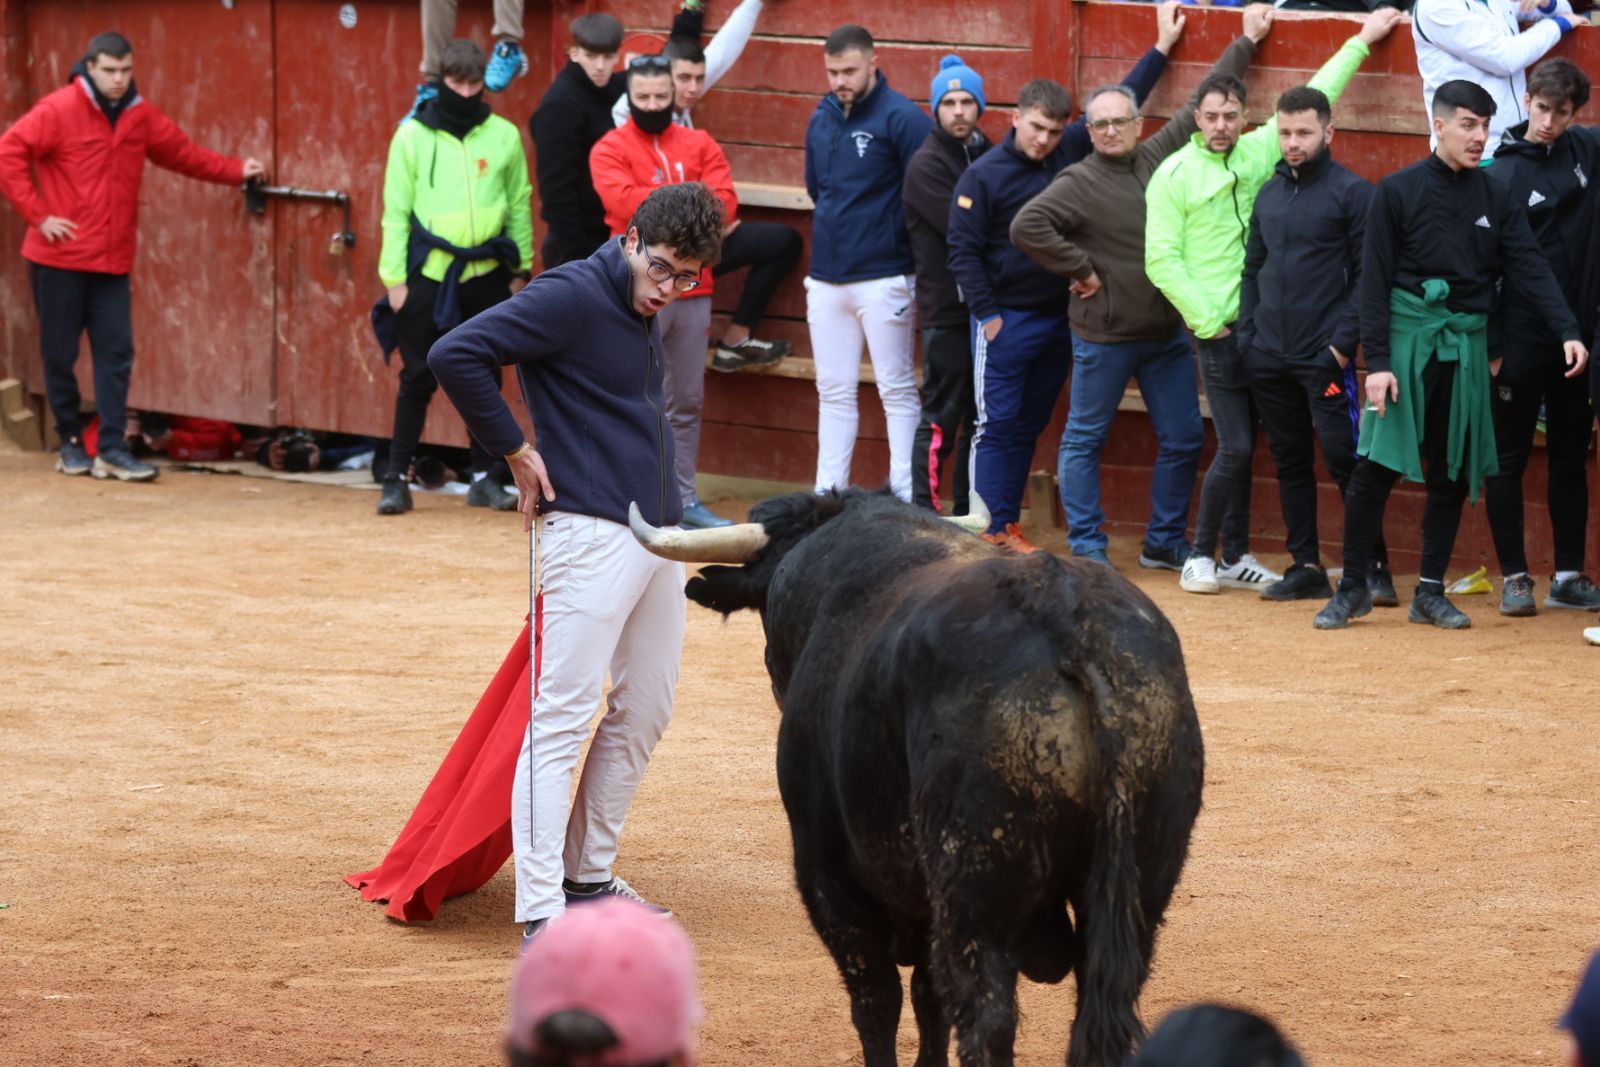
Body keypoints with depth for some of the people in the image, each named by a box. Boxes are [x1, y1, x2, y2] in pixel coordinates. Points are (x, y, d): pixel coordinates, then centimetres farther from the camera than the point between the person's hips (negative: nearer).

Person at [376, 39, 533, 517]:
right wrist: (394, 277, -4)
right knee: (418, 377, -2)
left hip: (487, 275, 2)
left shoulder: (504, 136, 4)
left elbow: (519, 204, 10)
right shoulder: (412, 136, 0)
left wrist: (520, 269, 8)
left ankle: (485, 477, 16)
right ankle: (397, 478, 3)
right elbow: (395, 211, 0)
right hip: (429, 274, -2)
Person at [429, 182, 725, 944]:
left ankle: (589, 879, 24)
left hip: (659, 532, 9)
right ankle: (541, 909, -12)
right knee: (563, 718, -10)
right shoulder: (571, 296, -12)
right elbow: (455, 355, -19)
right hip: (589, 531, -9)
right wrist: (515, 451, -12)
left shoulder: (645, 311, 14)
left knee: (644, 711, 13)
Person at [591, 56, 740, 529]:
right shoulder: (611, 149, -1)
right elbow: (624, 201, -17)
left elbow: (723, 202, -1)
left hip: (693, 290, 4)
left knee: (688, 402, 9)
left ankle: (685, 499, 16)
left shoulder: (699, 145, 11)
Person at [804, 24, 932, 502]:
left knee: (897, 390, -1)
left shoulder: (902, 118, -11)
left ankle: (906, 500, 1)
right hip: (826, 278, 6)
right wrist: (838, 228, 13)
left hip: (883, 279, -6)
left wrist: (890, 239, -7)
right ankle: (827, 495, 14)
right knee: (834, 391, 10)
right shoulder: (822, 118, 9)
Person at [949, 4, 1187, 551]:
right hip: (1005, 320, -5)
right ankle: (991, 529, -4)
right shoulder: (983, 176, -8)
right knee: (997, 425, -4)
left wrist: (1161, 48, 16)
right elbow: (963, 252, -7)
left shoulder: (1071, 154, 4)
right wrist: (988, 314, -10)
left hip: (1060, 317, 5)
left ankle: (1009, 527, 14)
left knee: (1029, 428, 9)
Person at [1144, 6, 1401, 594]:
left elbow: (1313, 100, 15)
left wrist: (1361, 42, 18)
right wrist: (1205, 317, -11)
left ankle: (1236, 556, 17)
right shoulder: (1173, 175, -4)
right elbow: (1161, 259, -6)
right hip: (1219, 329, -5)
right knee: (1234, 447, -8)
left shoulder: (1257, 153, 8)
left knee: (1243, 446, 10)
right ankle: (1200, 556, 4)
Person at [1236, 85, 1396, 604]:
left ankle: (1374, 567, -4)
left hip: (1324, 357, -6)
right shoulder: (1269, 195, 15)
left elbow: (1368, 277, -8)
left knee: (1343, 459, -10)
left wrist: (1344, 342, -15)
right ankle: (1305, 567, 15)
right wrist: (1246, 334, 8)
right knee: (1289, 463, 9)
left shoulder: (1353, 192, -4)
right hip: (1269, 360, 6)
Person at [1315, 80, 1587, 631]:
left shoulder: (1496, 199, 9)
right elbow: (1375, 280, -3)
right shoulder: (1398, 192, -1)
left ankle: (1431, 592, 14)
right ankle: (1353, 588, 5)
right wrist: (1377, 360, -10)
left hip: (1466, 347, 4)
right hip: (1407, 337, -4)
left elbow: (1531, 269, 1)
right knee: (1376, 468, -7)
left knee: (1454, 474, 5)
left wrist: (1567, 331, -13)